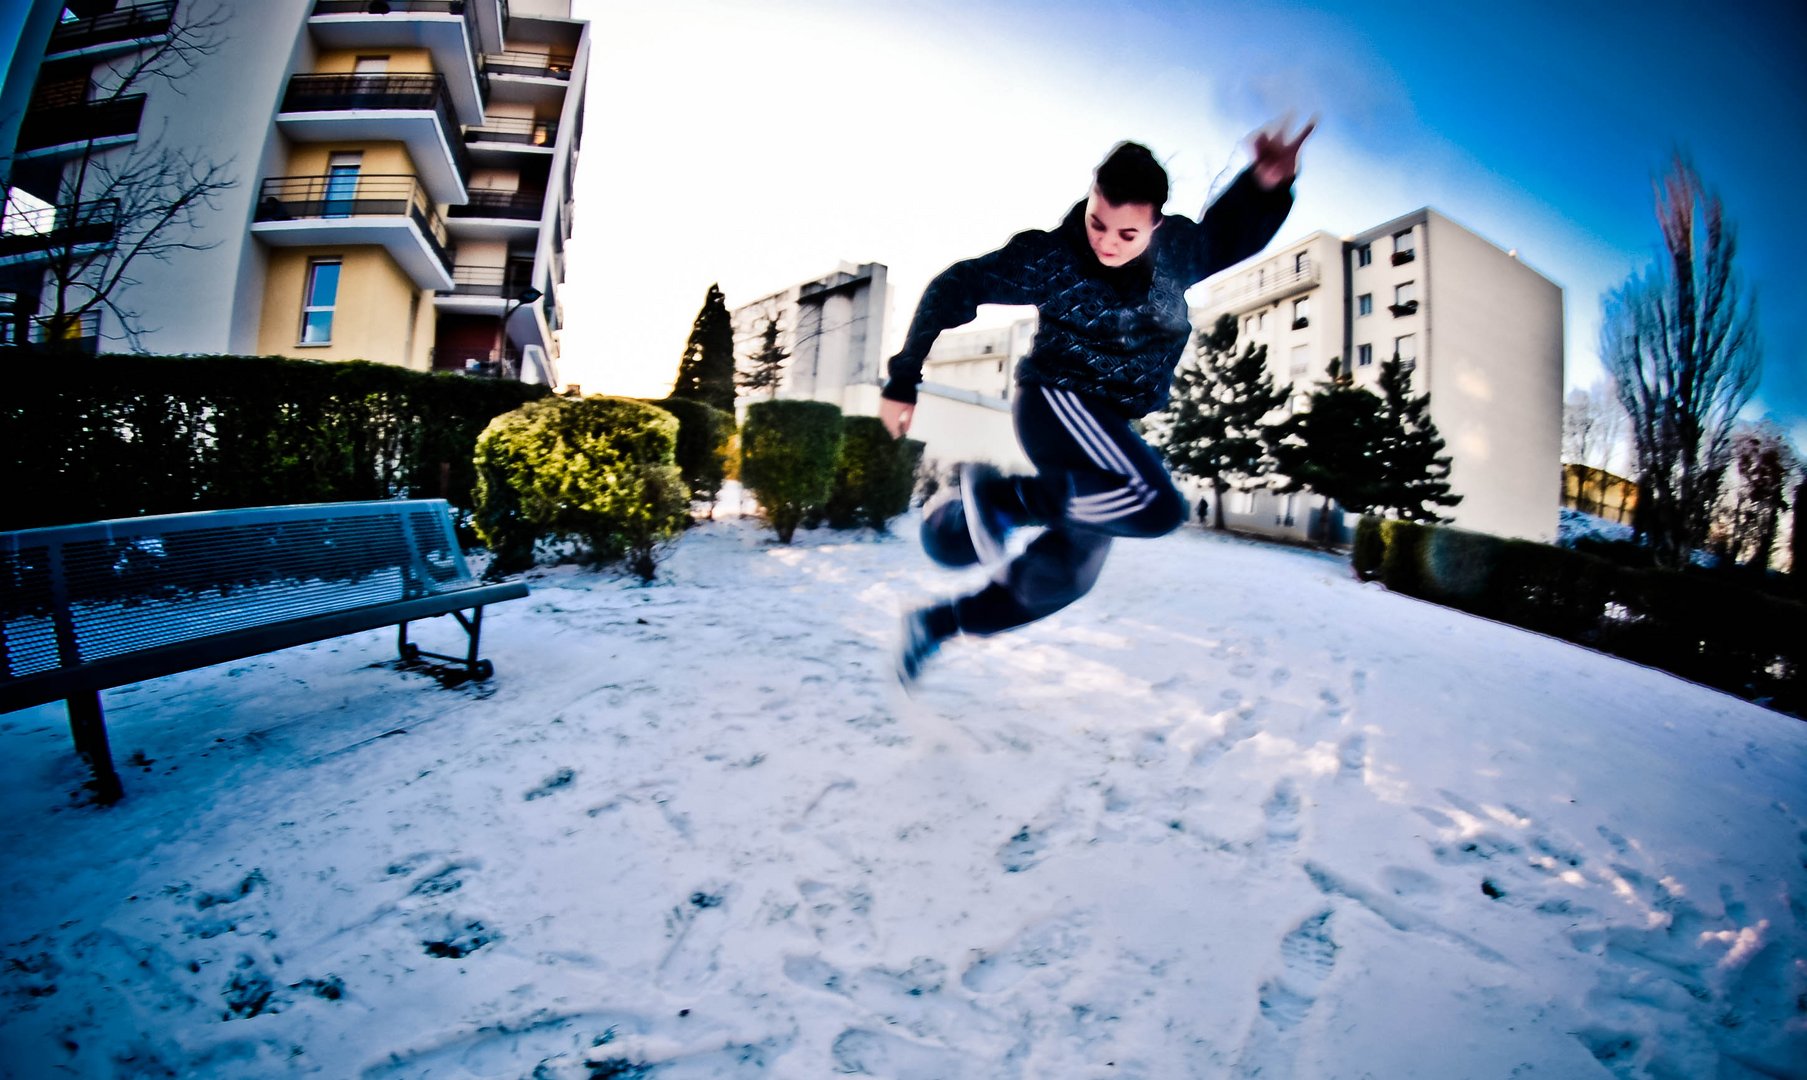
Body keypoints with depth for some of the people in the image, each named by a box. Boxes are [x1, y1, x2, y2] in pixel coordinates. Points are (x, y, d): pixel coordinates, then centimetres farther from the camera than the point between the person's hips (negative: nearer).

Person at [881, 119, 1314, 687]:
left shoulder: (1179, 248, -2)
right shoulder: (1051, 257, -15)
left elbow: (1234, 232, 15)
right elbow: (953, 288, -10)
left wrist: (1266, 185, -10)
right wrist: (903, 379, -10)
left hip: (1108, 427, 7)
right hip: (1057, 400, -7)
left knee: (1064, 575, 8)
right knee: (1158, 505, -32)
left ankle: (936, 623, 24)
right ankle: (996, 496, -16)